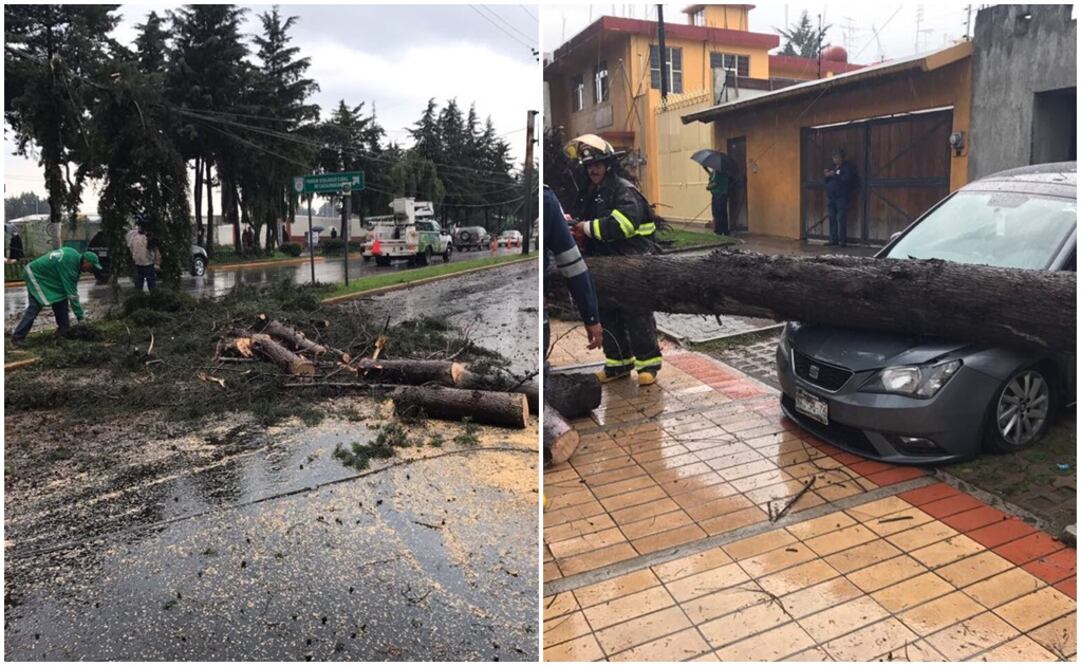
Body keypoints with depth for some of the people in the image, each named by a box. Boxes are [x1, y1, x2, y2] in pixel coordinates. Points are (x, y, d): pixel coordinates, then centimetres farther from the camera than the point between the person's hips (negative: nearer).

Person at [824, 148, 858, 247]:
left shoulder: (848, 166, 1)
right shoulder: (833, 167, 21)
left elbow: (846, 179, -15)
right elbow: (827, 181, 22)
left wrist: (834, 175, -15)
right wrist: (827, 175, 2)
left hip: (841, 196, -6)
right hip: (831, 196, 6)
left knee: (841, 218, -10)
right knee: (832, 219, 4)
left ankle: (842, 240, -10)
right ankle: (833, 239, 7)